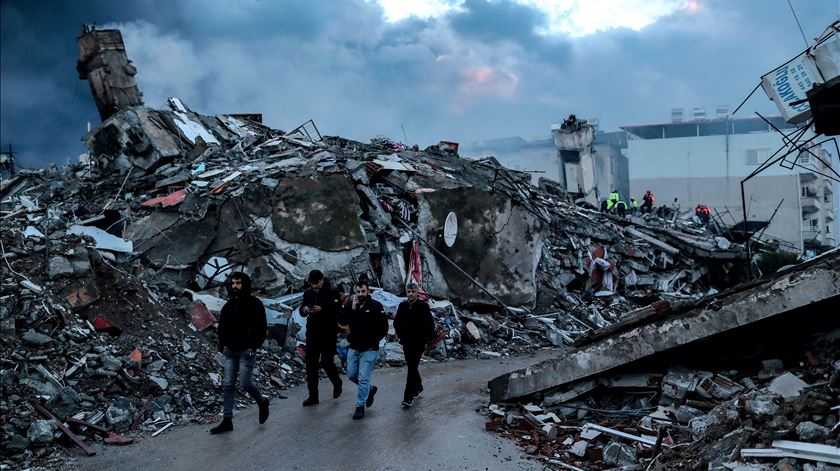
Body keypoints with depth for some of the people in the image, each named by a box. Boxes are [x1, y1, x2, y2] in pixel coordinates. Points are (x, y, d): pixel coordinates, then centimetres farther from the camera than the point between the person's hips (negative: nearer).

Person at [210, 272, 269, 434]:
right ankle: (227, 420, 8)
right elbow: (222, 327, 17)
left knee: (245, 383, -8)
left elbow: (262, 327, -8)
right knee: (228, 385, 3)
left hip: (246, 352, -6)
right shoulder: (228, 305, 11)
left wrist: (254, 346, -15)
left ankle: (262, 402, 22)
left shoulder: (255, 304, -6)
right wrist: (223, 345, 5)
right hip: (230, 351, 6)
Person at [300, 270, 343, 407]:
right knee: (311, 365, 5)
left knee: (326, 362, -3)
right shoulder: (308, 293, 8)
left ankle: (337, 384, 28)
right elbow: (302, 312, 14)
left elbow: (337, 311, -17)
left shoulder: (333, 292, -8)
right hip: (312, 334, 5)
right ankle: (313, 396, 14)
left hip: (328, 335, -5)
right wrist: (304, 309, -9)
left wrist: (322, 309, -29)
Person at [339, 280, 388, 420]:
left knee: (363, 378, -4)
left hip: (369, 349, -5)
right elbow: (341, 322, -11)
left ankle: (360, 406, 7)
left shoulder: (376, 306, -11)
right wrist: (352, 309, -20)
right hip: (353, 347, 5)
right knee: (352, 375, 14)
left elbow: (384, 327, -7)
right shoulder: (350, 305, 1)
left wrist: (374, 339, -3)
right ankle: (370, 389, 38)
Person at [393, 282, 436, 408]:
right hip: (406, 342, 5)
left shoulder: (423, 306, -7)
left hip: (419, 343, -5)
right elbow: (396, 322, 17)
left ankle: (408, 397, -10)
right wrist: (400, 335, 10)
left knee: (412, 368, -10)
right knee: (411, 367, 15)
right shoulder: (402, 306, 4)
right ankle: (418, 388, 37)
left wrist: (427, 338, -6)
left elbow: (430, 324, -4)